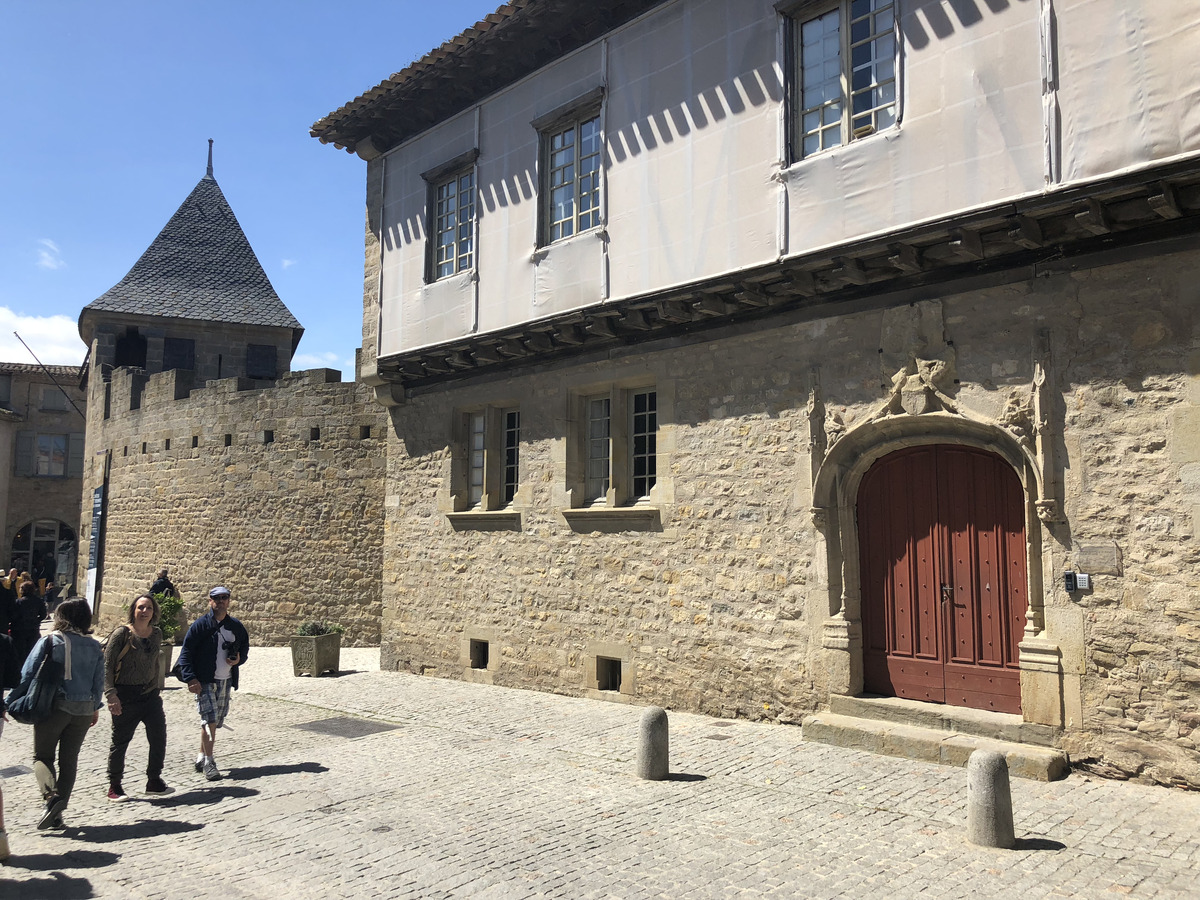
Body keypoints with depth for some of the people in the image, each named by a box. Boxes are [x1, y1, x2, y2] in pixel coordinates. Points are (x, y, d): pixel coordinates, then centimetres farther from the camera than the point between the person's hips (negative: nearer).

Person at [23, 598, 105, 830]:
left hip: (53, 706, -3)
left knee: (42, 756, 9)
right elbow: (99, 681, 7)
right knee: (69, 760, 12)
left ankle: (51, 796, -17)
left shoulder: (49, 641, -6)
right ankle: (57, 813, 12)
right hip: (83, 709, 3)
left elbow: (28, 674, -7)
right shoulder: (94, 646, 4)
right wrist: (95, 707, 18)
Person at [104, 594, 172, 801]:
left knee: (159, 738, 2)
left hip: (150, 694, 5)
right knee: (120, 741, 6)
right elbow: (107, 666, -10)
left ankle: (154, 781, 17)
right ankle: (114, 786, 21)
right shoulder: (122, 634, -9)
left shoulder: (156, 634, 7)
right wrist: (111, 694, -17)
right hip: (126, 695, -5)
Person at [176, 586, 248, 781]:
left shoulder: (236, 626, 9)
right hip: (204, 682, -5)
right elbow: (186, 653, -7)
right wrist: (191, 678, -16)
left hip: (226, 682, 5)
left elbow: (245, 646, 23)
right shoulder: (200, 625, -5)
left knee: (215, 721, 12)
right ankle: (208, 762, -3)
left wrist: (239, 659, 1)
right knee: (210, 720, -12)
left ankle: (201, 757, 27)